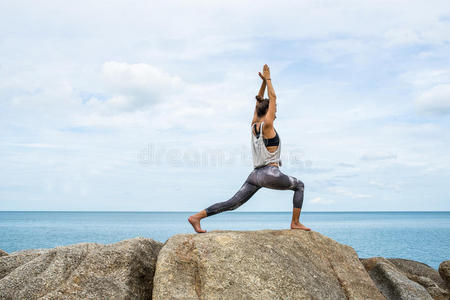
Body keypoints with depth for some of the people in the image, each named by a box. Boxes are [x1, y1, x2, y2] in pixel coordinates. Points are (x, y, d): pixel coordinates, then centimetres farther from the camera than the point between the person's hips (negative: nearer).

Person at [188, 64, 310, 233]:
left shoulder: (254, 126, 11)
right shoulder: (267, 125, -9)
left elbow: (259, 102, 22)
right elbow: (273, 98, -3)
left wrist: (264, 81, 21)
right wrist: (268, 79, 6)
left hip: (255, 175, 7)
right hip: (270, 174, -7)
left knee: (233, 203, 3)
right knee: (299, 186, 16)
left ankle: (196, 217, -6)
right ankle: (295, 223, 13)